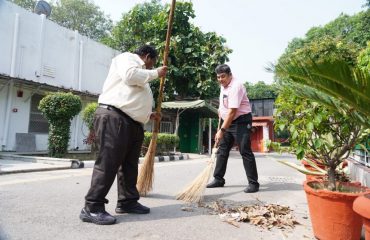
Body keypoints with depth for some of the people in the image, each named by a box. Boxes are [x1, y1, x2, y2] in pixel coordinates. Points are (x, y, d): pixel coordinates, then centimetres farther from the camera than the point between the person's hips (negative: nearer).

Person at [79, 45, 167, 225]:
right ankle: (92, 208, -4)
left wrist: (148, 115, 29)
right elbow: (130, 75, -17)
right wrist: (155, 73, -5)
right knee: (107, 163, -10)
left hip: (133, 123, 10)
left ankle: (127, 201, 22)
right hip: (113, 117, -10)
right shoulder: (127, 57, 7)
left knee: (130, 164, 11)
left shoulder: (140, 75, 32)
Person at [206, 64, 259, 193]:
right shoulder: (223, 86, 7)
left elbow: (232, 111, -30)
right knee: (222, 150, 9)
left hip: (241, 121, -9)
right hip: (228, 122, 9)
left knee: (245, 152, -8)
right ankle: (218, 179, 18)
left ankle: (253, 183, 1)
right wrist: (221, 110, 14)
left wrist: (222, 130, -33)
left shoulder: (236, 86, -22)